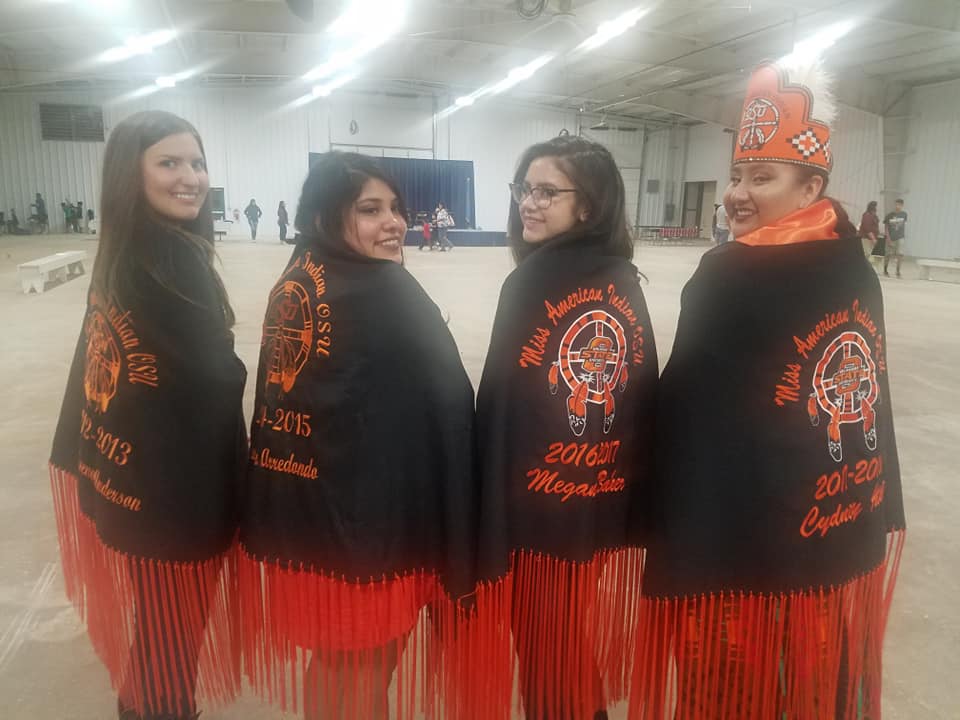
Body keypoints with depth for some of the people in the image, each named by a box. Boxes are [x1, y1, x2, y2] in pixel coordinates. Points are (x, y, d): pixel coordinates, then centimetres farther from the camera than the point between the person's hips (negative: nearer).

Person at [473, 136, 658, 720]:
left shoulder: (533, 282, -17)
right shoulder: (623, 279, 3)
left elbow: (500, 409, -18)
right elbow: (645, 397, 7)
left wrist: (487, 523, -10)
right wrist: (632, 497, 15)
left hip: (540, 510, -6)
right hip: (609, 504, 7)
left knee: (547, 653, 14)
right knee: (579, 647, 25)